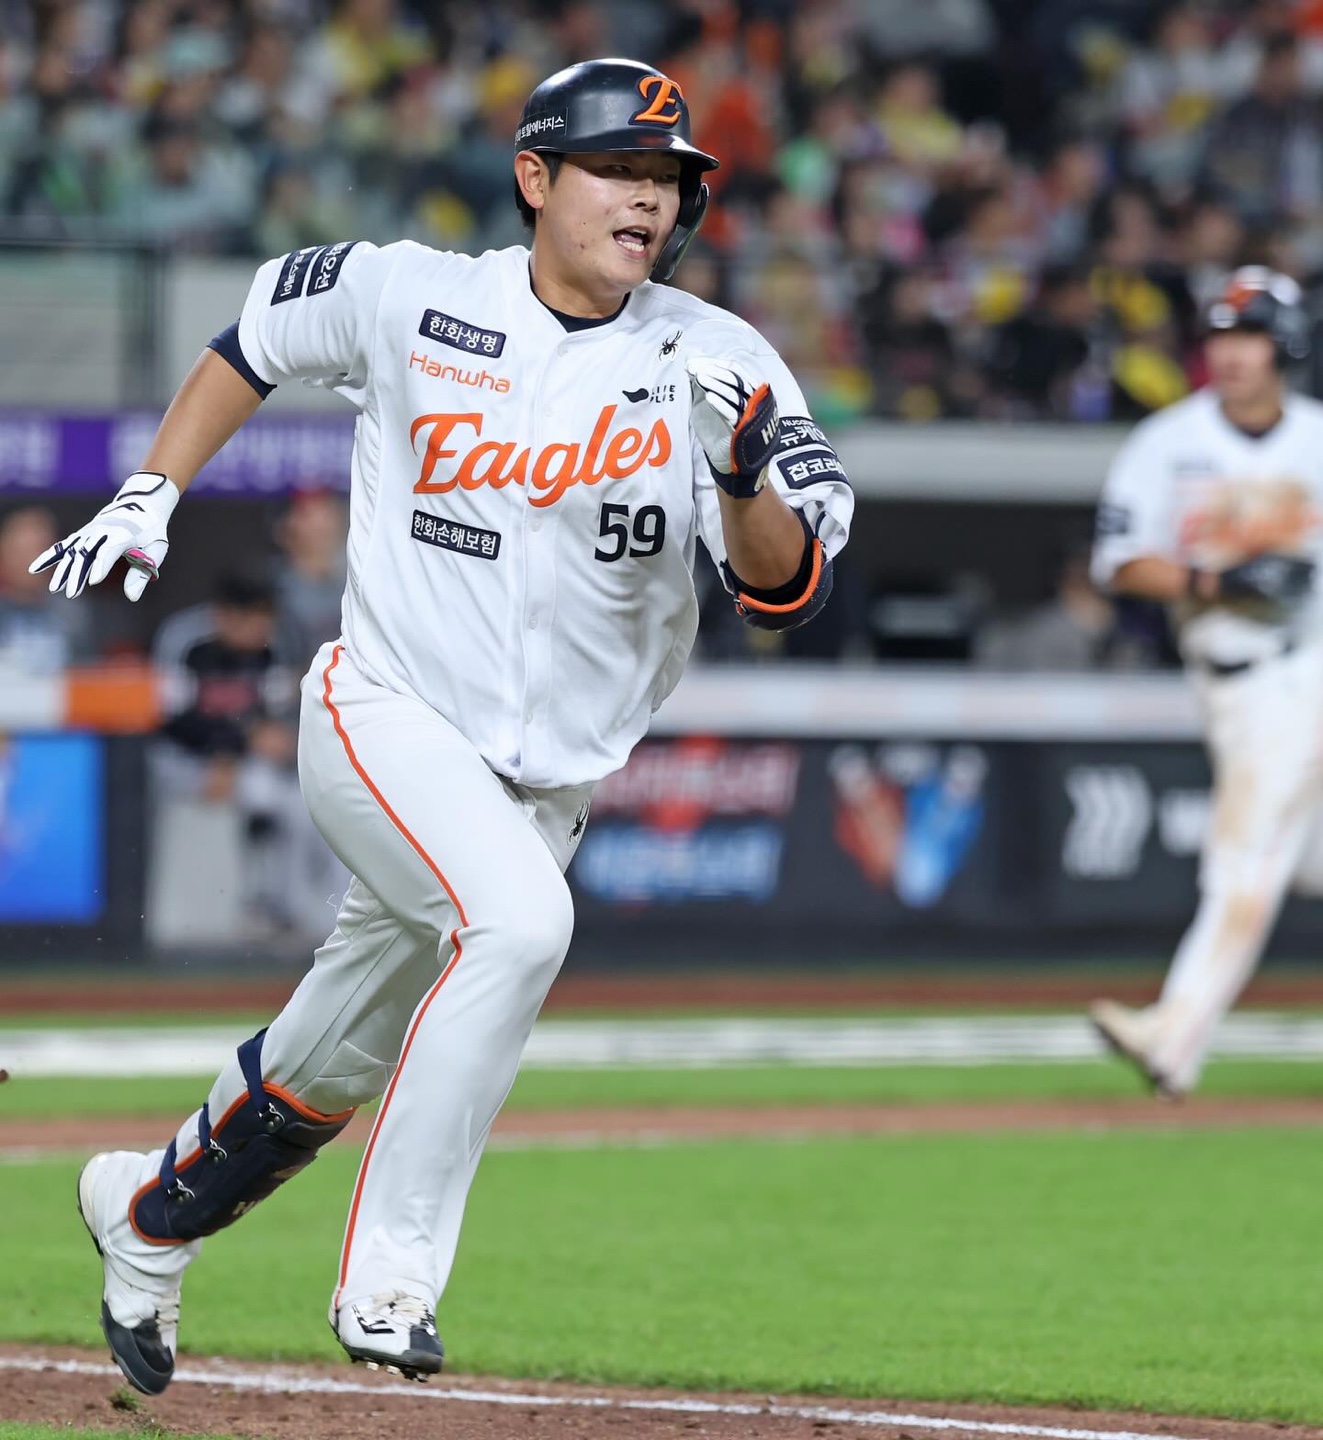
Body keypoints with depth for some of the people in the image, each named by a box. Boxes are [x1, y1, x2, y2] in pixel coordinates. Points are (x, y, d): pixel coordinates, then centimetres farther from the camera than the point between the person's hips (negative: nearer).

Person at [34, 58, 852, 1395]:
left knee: (329, 1072, 15)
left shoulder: (719, 365, -8)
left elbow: (786, 592, -17)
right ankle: (387, 1281, -25)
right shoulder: (407, 296, -7)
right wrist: (150, 495, 7)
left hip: (543, 779, 3)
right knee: (518, 919, -32)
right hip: (385, 721, -3)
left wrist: (739, 478, -36)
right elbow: (255, 336, 13)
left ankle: (147, 1211, 45)